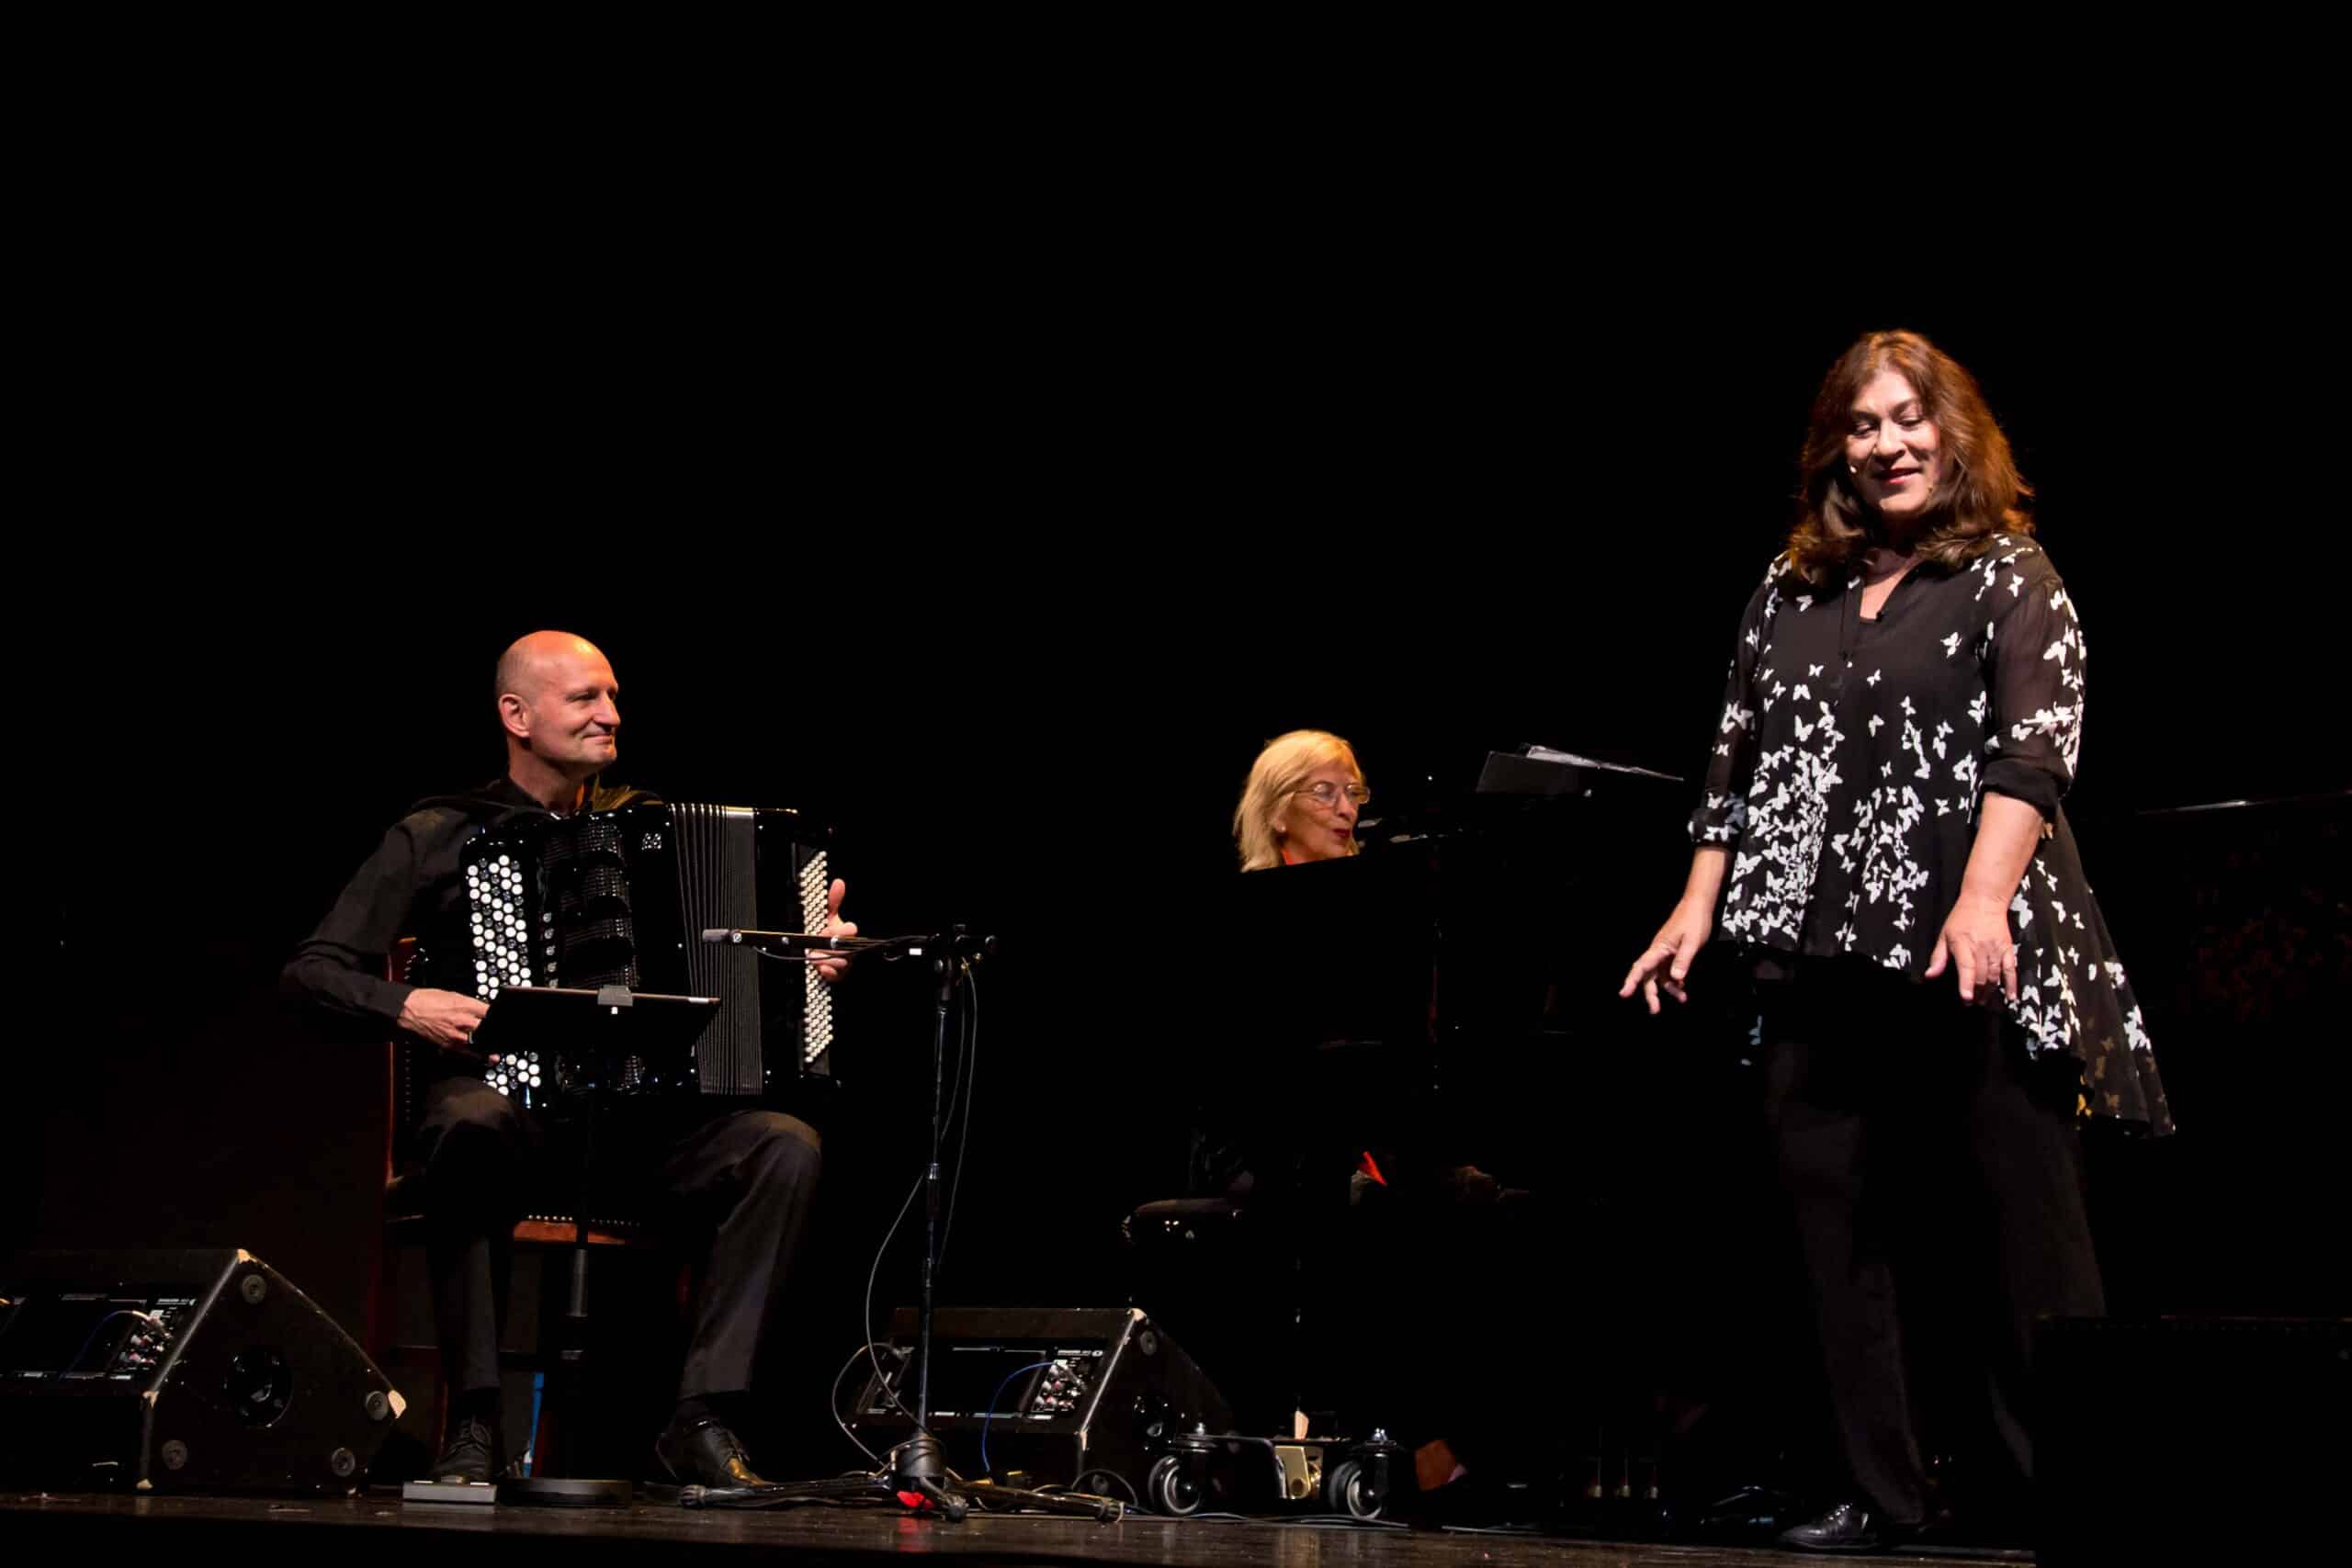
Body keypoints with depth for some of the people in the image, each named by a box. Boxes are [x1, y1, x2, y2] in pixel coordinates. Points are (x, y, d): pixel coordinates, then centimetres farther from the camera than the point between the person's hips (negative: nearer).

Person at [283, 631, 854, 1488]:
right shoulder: (437, 836, 3)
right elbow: (313, 970, 1)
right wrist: (407, 1006, -18)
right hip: (503, 1091, -3)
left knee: (786, 1146, -23)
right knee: (472, 1134, -40)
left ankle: (703, 1418, -21)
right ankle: (475, 1423, -31)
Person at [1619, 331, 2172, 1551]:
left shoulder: (2009, 576, 2)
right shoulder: (1790, 592, 16)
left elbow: (2035, 747, -11)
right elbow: (1737, 758, 18)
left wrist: (1986, 899, -24)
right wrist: (1699, 906, 8)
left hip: (1967, 958, -5)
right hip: (1820, 958, 5)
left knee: (2028, 1230, -3)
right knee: (1834, 1221, 3)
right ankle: (1876, 1491, 10)